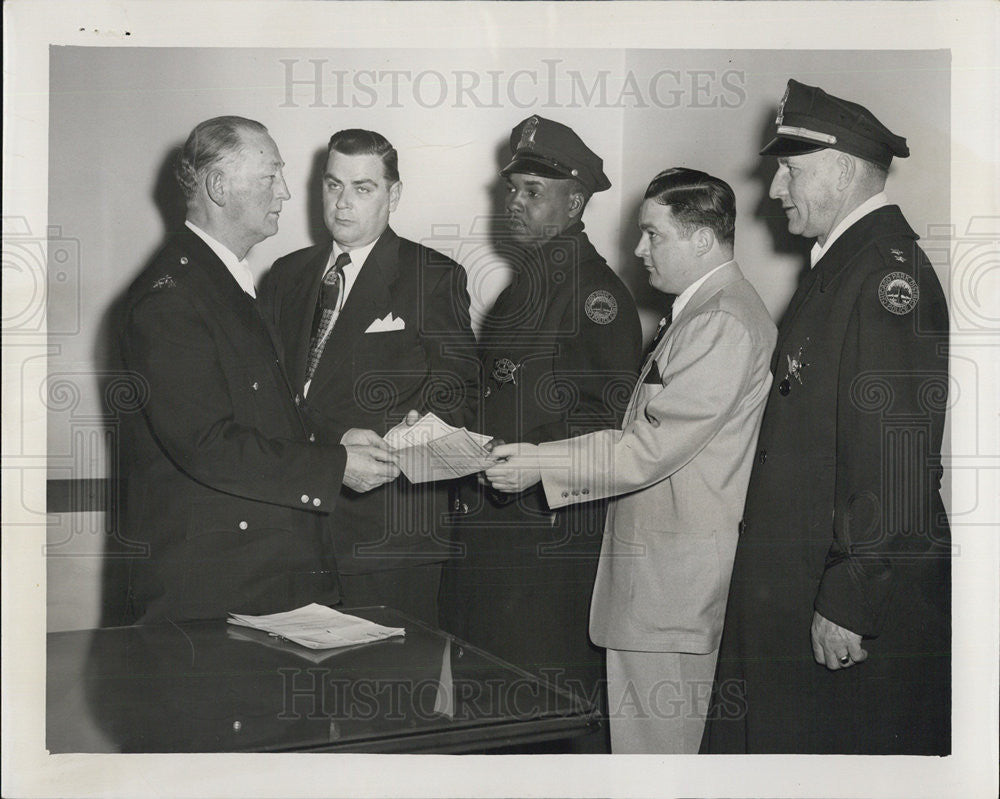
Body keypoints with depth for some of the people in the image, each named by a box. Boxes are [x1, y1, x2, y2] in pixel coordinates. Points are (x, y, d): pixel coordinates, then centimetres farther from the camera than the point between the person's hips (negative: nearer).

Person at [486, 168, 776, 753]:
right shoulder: (703, 310, 17)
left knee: (652, 737, -2)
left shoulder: (723, 322, -17)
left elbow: (652, 448, -20)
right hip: (656, 557, 10)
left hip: (673, 568, -10)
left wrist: (543, 464, -14)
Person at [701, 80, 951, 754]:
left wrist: (850, 602, -22)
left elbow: (893, 462, -24)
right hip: (798, 588, 9)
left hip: (867, 608, -9)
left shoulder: (888, 272, -17)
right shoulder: (843, 262, 14)